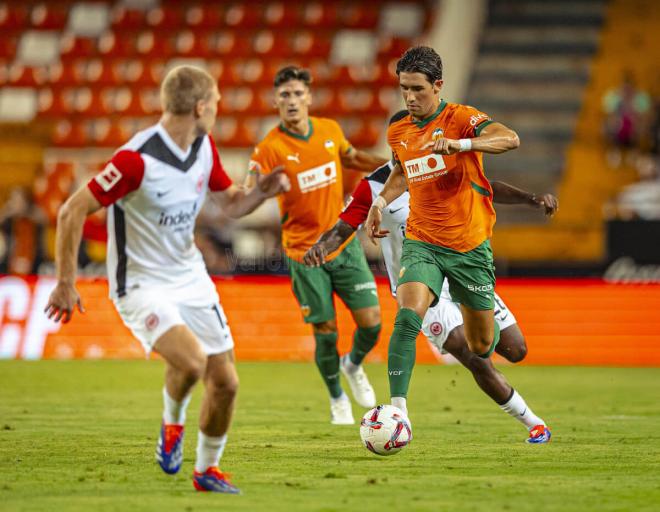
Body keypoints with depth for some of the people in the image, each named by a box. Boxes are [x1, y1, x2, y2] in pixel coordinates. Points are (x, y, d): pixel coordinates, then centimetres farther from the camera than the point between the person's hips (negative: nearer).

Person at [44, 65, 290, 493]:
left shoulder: (204, 148, 1)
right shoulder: (137, 159, -23)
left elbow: (234, 204, 17)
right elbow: (73, 211, -19)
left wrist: (264, 190, -6)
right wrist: (66, 283, -17)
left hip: (191, 278, 7)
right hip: (141, 285, -7)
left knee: (225, 381, 2)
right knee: (191, 361, -28)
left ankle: (208, 470, 24)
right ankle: (173, 423, 5)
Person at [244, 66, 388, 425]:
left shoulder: (330, 130, 0)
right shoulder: (270, 147, -15)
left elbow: (351, 158, 21)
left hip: (344, 243, 4)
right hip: (304, 251, -4)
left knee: (371, 322, -3)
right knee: (326, 331, -2)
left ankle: (353, 365, 31)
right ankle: (337, 398, 24)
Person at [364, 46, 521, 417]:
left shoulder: (461, 118, -11)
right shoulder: (398, 131, 6)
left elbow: (510, 139, -30)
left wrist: (459, 144, -43)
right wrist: (380, 203, 12)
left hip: (469, 246, -2)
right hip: (422, 243, 2)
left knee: (481, 346, 9)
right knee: (408, 317, -26)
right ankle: (398, 410, -29)